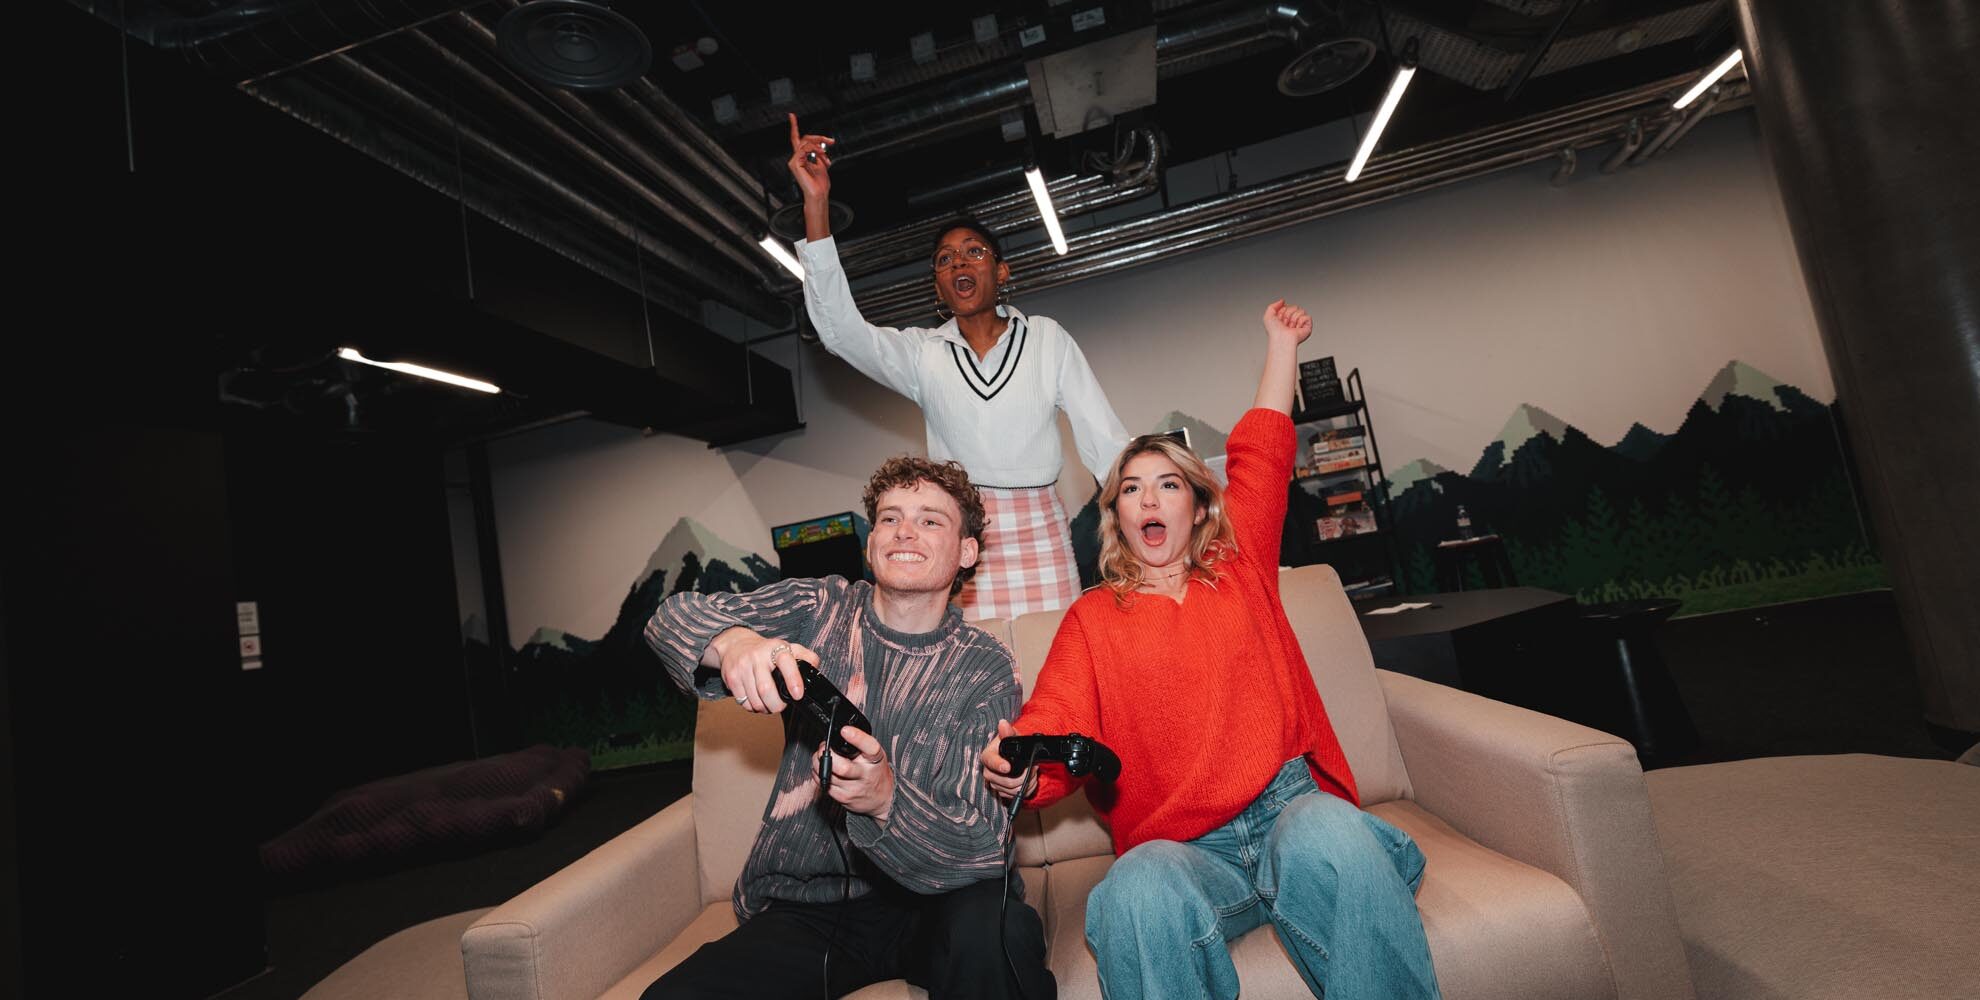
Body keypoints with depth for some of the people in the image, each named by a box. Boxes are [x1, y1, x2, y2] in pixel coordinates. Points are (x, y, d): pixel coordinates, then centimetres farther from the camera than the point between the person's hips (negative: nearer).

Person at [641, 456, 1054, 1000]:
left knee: (996, 931, -33)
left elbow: (981, 845, -12)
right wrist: (733, 642, -32)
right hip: (796, 908, 3)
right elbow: (673, 616, -8)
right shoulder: (820, 608, 1)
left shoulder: (984, 669, -5)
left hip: (922, 898, -2)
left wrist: (885, 798, -33)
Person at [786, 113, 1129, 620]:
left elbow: (1104, 436, 4)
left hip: (1040, 534, 0)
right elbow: (840, 329, -7)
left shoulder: (1047, 340, 9)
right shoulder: (922, 352, 9)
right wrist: (817, 204, -14)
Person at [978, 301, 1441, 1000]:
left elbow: (1261, 453, 20)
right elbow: (1056, 728, -5)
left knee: (1331, 837, -35)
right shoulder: (1091, 619, 8)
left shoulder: (1240, 573, 14)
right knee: (1139, 893, -35)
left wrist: (1281, 342, 27)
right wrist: (1016, 769, -28)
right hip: (1180, 850, -1)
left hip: (1291, 808, 2)